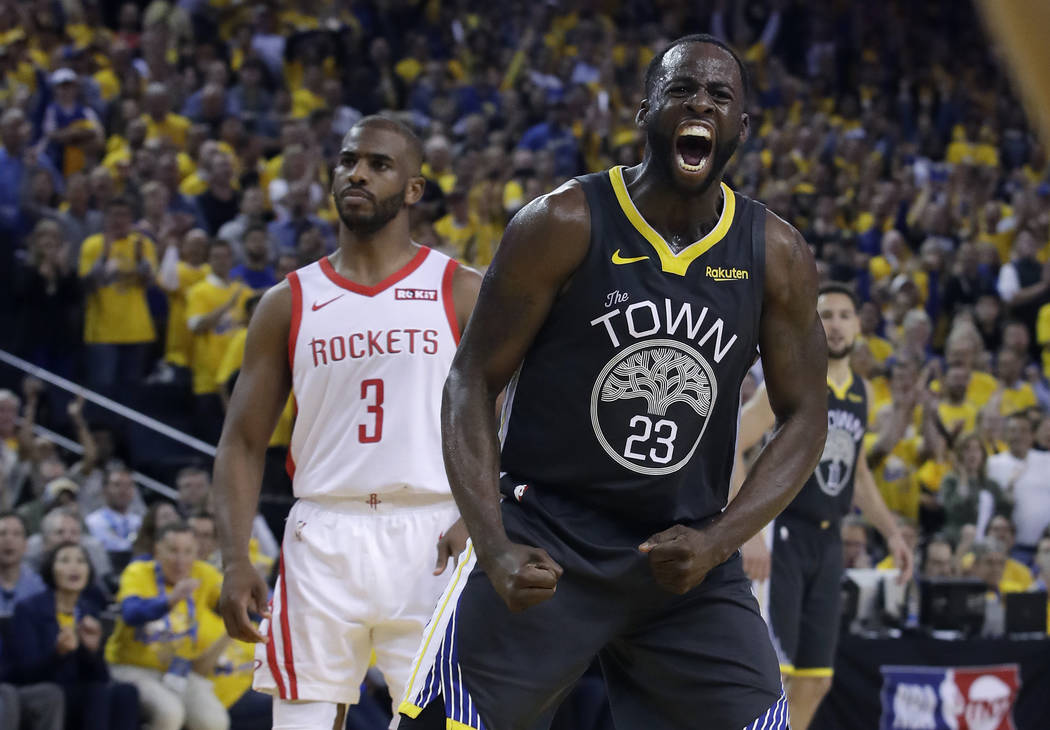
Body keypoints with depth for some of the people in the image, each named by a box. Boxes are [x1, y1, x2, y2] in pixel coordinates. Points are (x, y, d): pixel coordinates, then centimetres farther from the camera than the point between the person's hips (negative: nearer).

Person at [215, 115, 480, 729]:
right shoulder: (288, 304, 11)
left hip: (431, 541, -2)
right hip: (323, 538, 2)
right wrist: (235, 559, -3)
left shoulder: (461, 293, 5)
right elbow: (244, 441, 10)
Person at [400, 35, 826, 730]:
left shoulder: (777, 255, -1)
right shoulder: (564, 224, -10)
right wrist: (494, 549, -19)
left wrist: (720, 540, -10)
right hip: (546, 540, -3)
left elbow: (804, 417, 5)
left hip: (687, 550, 3)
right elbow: (473, 382, -8)